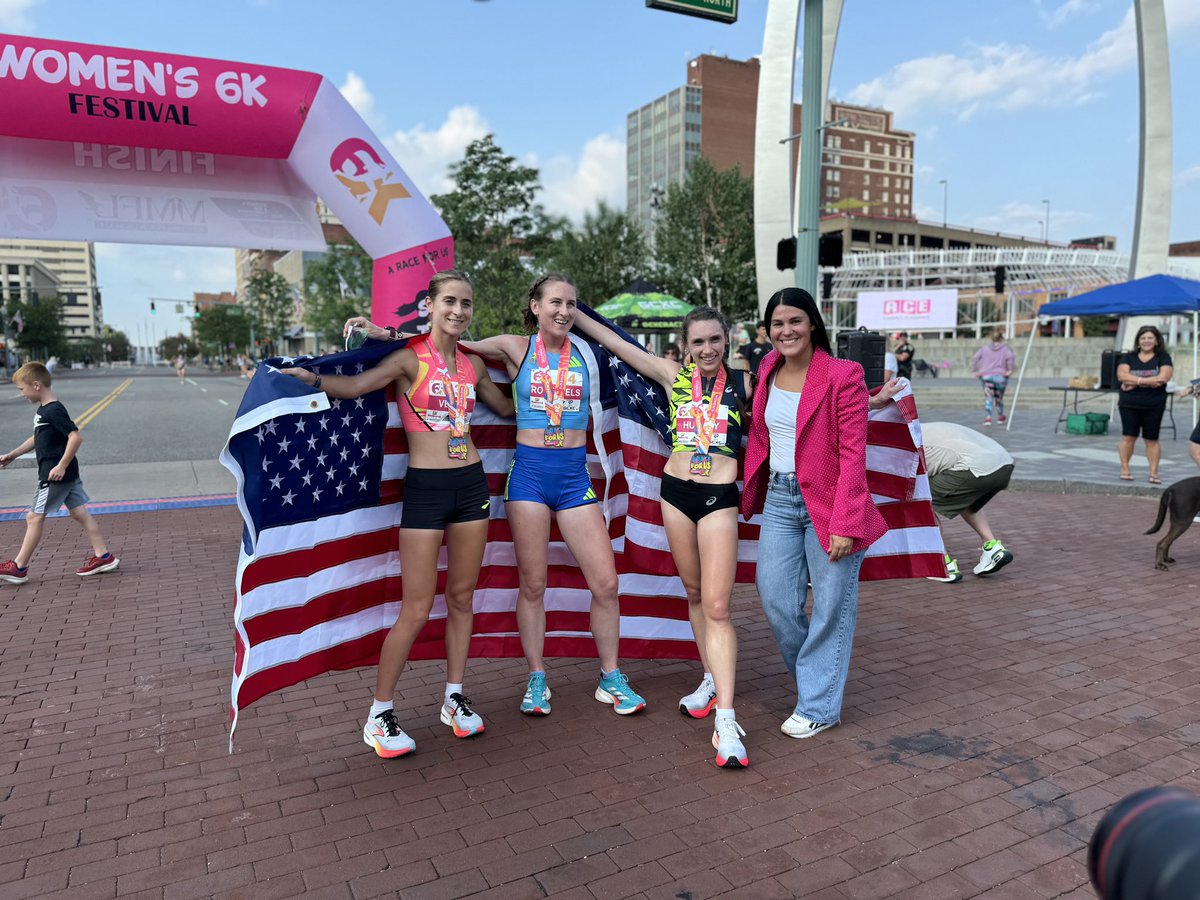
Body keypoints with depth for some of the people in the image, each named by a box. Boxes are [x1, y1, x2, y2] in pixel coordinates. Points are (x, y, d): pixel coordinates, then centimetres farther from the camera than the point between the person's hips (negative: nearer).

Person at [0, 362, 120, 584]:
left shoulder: (54, 411, -18)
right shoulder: (43, 410, 12)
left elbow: (75, 437, -26)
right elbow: (38, 438, 26)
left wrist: (61, 466, -24)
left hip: (57, 475, -10)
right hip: (68, 474, 10)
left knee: (35, 517, -1)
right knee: (79, 513, 9)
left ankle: (18, 568, 8)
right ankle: (103, 556, 10)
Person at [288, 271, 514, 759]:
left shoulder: (472, 363, 10)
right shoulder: (410, 358, -6)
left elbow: (505, 406, 27)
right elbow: (354, 386, -21)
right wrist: (312, 378, -35)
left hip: (472, 484, 5)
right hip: (425, 488, -5)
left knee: (462, 598, 13)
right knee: (417, 610, -3)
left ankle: (454, 699, 28)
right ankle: (379, 715, 14)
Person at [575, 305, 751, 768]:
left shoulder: (743, 383, 2)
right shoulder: (673, 376, 6)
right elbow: (616, 343, 9)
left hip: (720, 497, -3)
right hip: (676, 491, 3)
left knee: (717, 605, -10)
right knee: (695, 594, 13)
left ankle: (725, 721, -10)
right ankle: (712, 679, 31)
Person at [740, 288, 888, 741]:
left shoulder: (843, 375, -12)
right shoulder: (768, 369, 7)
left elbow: (853, 457, -14)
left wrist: (844, 525, -18)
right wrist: (752, 492, 11)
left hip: (827, 503, -5)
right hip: (779, 499, 6)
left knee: (830, 607, 4)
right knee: (776, 599, 8)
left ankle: (819, 706, 20)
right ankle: (815, 676, 34)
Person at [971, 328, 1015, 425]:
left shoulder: (985, 348, 9)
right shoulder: (1006, 348, 3)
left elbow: (975, 358, -2)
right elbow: (1010, 358, -17)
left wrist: (974, 371, 2)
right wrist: (1010, 370, -9)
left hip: (986, 376, 1)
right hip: (1000, 377, -1)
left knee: (988, 397, -3)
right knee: (999, 397, 16)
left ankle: (987, 417, -21)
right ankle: (1000, 416, 35)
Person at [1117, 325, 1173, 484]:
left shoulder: (1163, 357, 3)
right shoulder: (1129, 357, 7)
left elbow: (1163, 377, -13)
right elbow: (1121, 375, -9)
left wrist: (1134, 382, -14)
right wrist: (1148, 381, -15)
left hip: (1154, 406, 0)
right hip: (1129, 405, 1)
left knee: (1152, 439, 4)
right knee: (1128, 437, -1)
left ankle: (1154, 473, 9)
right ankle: (1125, 469, 8)